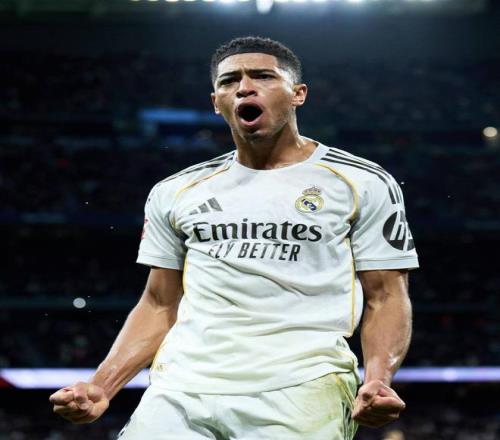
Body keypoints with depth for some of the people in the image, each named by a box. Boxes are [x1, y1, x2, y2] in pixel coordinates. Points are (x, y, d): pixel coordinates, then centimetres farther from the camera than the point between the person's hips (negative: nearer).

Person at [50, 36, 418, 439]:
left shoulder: (363, 183, 7)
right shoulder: (175, 192, 17)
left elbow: (386, 296, 4)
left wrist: (378, 381, -14)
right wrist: (101, 386, 6)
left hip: (300, 390, -3)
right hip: (181, 391, 3)